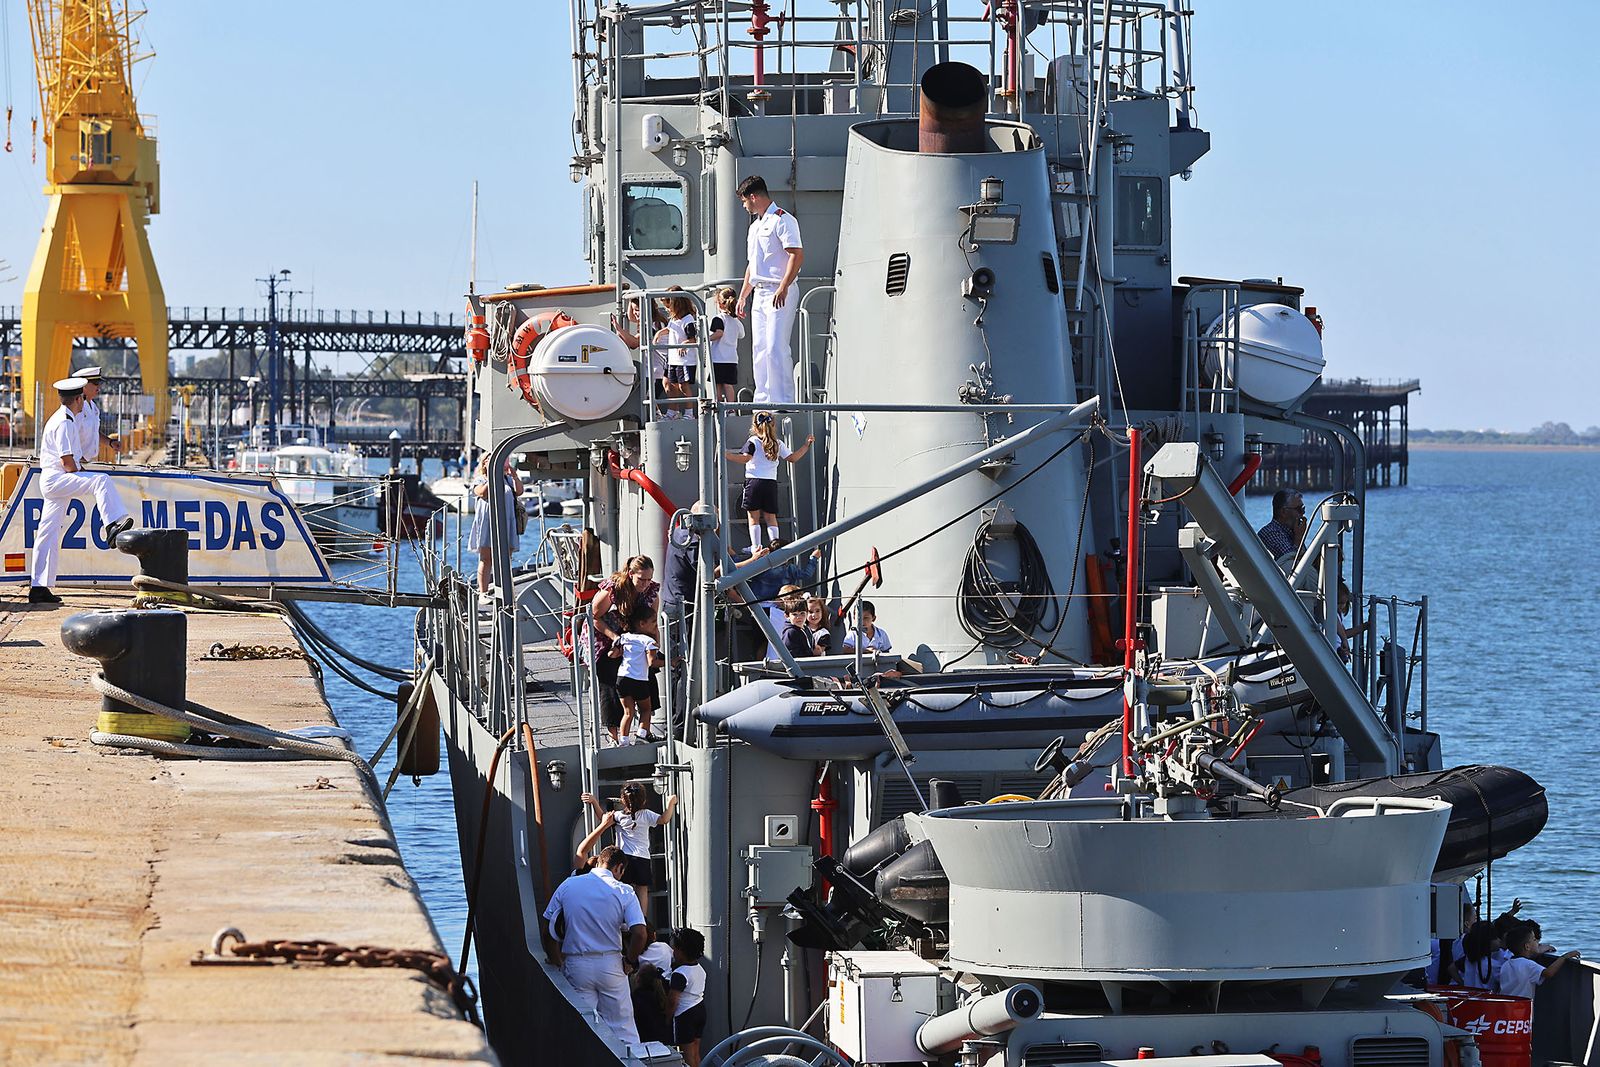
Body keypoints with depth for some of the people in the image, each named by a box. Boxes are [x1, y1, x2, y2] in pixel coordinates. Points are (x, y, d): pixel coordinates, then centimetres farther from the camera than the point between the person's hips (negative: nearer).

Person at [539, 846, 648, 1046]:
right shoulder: (623, 892, -5)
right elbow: (639, 933, -15)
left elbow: (545, 928, 5)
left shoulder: (568, 886, 2)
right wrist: (628, 960, 1)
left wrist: (557, 961, 13)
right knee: (622, 1027, 7)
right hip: (610, 965, -1)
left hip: (576, 964, 1)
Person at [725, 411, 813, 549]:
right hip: (771, 483, 4)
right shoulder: (778, 444, 9)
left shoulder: (753, 442, -3)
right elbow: (793, 458, 12)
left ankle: (756, 547, -4)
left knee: (754, 518, 2)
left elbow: (745, 458, -16)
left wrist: (725, 454, -16)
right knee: (771, 518, 11)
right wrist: (807, 445, 23)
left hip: (754, 481, -4)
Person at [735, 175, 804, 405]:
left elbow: (797, 254, -17)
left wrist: (784, 287, -25)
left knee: (775, 348, -15)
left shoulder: (782, 220, -7)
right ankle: (763, 401, 9)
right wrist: (742, 296, 26)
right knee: (759, 350, 7)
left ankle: (783, 401, -15)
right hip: (759, 293, 9)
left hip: (779, 294, -9)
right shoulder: (755, 226, 22)